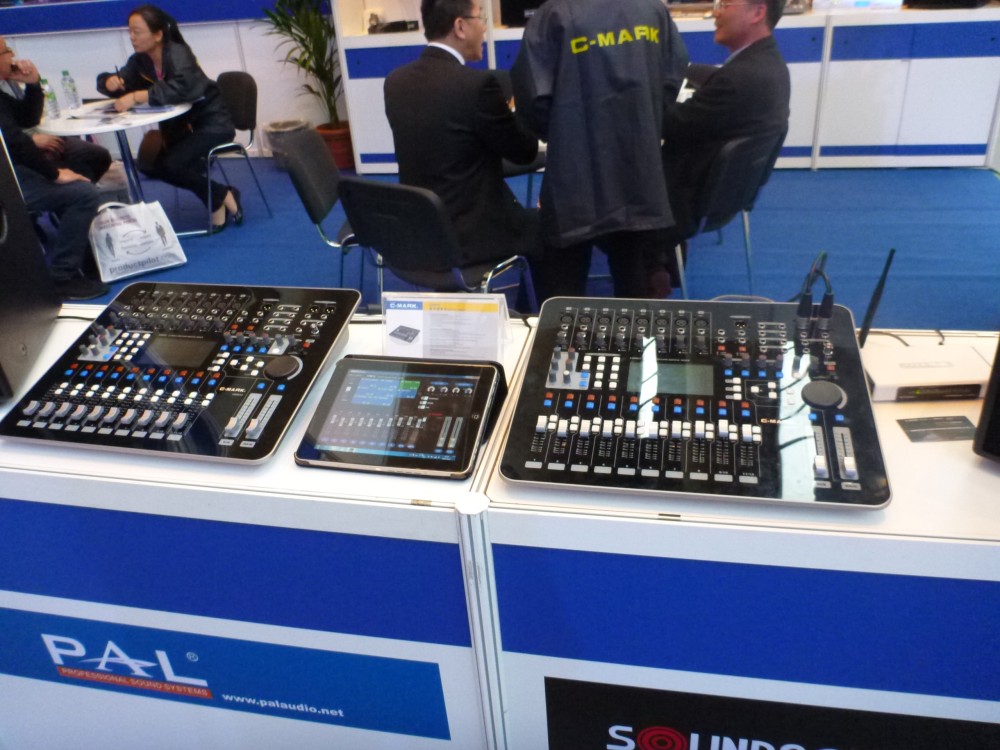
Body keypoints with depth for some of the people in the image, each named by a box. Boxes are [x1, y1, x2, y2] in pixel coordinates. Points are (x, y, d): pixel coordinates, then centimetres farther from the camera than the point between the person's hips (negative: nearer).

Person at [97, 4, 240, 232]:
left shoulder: (178, 54, -20)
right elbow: (120, 83, 6)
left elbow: (177, 89, -39)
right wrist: (111, 81, -17)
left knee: (170, 165, -24)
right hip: (181, 123, 8)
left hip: (212, 122, -8)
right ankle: (218, 198, 4)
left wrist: (136, 97, -44)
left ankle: (221, 197, -2)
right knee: (149, 165, -5)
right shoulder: (140, 60, 1)